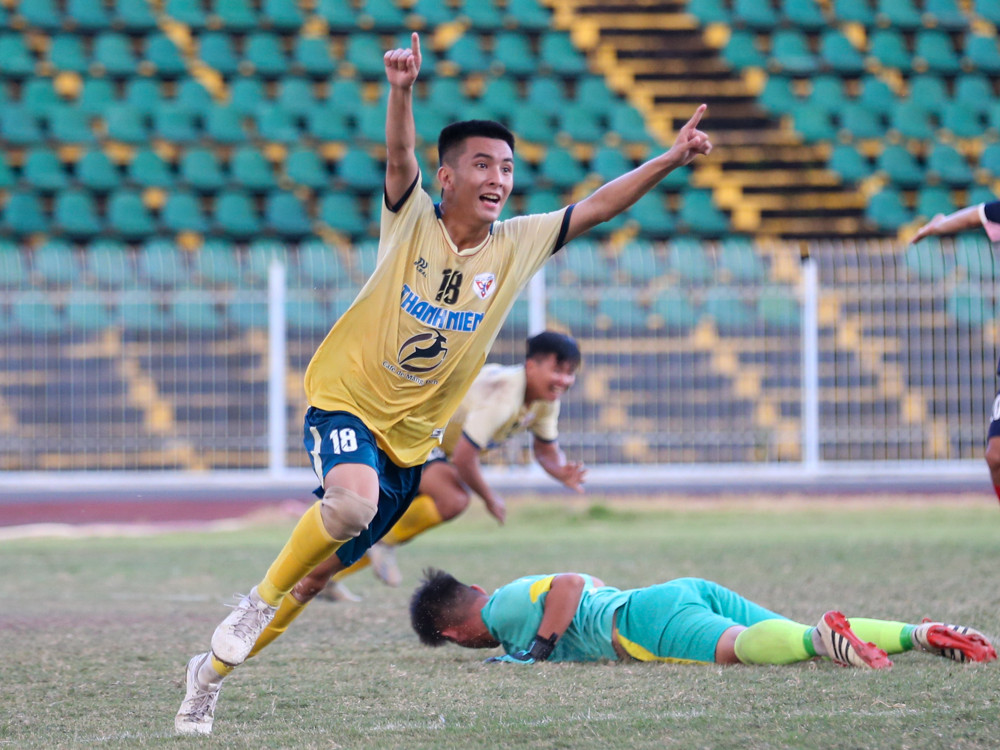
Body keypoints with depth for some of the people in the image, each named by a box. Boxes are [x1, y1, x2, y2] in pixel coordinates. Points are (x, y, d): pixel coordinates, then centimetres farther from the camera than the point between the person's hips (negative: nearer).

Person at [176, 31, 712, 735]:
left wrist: (671, 159, -14)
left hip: (413, 437, 4)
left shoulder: (516, 246, -1)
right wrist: (402, 90, -48)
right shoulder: (412, 220, -11)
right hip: (346, 400, -4)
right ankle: (259, 599, -11)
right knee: (354, 500, -36)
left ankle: (214, 668, 28)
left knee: (319, 572, 9)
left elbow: (597, 206, -3)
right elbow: (400, 156, -29)